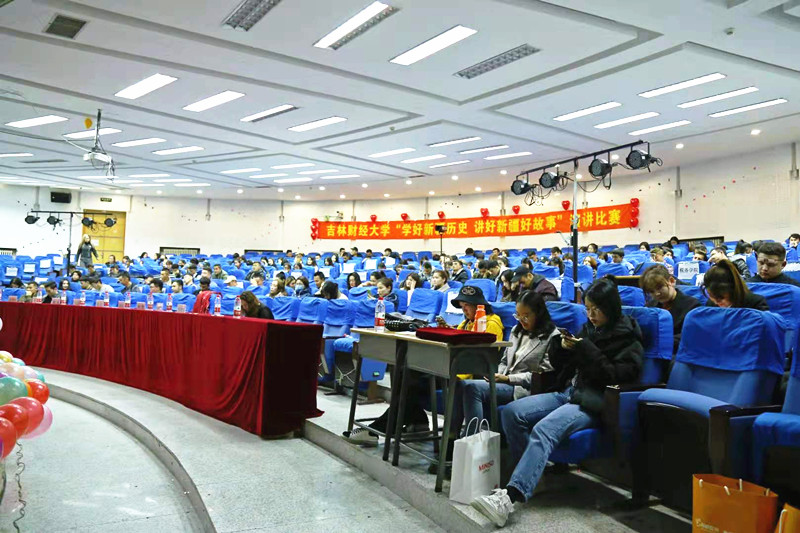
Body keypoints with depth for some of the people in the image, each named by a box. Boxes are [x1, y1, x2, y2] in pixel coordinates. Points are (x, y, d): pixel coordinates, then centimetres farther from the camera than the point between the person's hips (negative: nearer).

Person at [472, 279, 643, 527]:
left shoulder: (628, 338, 0)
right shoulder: (589, 329, 18)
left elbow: (616, 377, -12)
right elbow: (559, 366, 20)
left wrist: (586, 350, -16)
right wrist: (561, 346, -1)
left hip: (592, 402, -7)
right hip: (567, 392, 7)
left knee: (543, 430, -33)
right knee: (512, 412, -14)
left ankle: (511, 497, -41)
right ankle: (529, 477, -7)